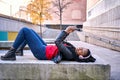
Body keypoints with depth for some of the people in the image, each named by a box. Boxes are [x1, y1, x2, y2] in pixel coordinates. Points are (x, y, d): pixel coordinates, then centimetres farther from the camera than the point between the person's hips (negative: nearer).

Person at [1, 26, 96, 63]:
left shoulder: (71, 55, -28)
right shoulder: (73, 50, -1)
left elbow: (58, 42, -32)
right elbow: (63, 42, 12)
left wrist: (66, 31, -23)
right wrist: (68, 32, 1)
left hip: (41, 52, -9)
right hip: (45, 48, 9)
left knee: (24, 30, -12)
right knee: (30, 31, 19)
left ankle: (11, 53, 1)